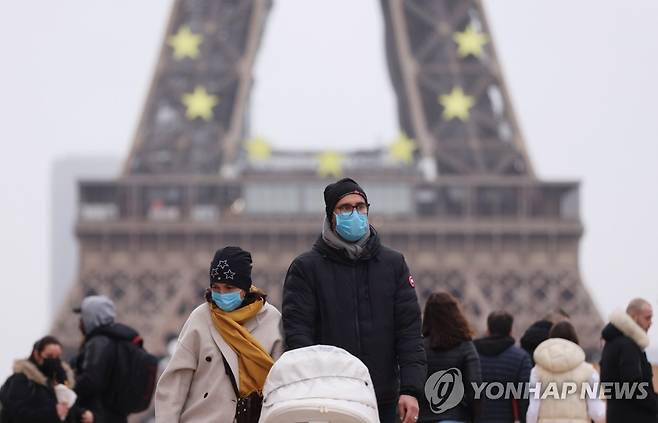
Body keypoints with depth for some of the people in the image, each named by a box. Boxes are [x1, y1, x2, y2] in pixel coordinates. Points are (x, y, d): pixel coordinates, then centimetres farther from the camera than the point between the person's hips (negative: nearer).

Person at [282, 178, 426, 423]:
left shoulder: (394, 264, 11)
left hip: (382, 402, 2)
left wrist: (411, 389, -7)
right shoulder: (306, 268, 3)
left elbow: (409, 331, 5)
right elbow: (297, 333, -4)